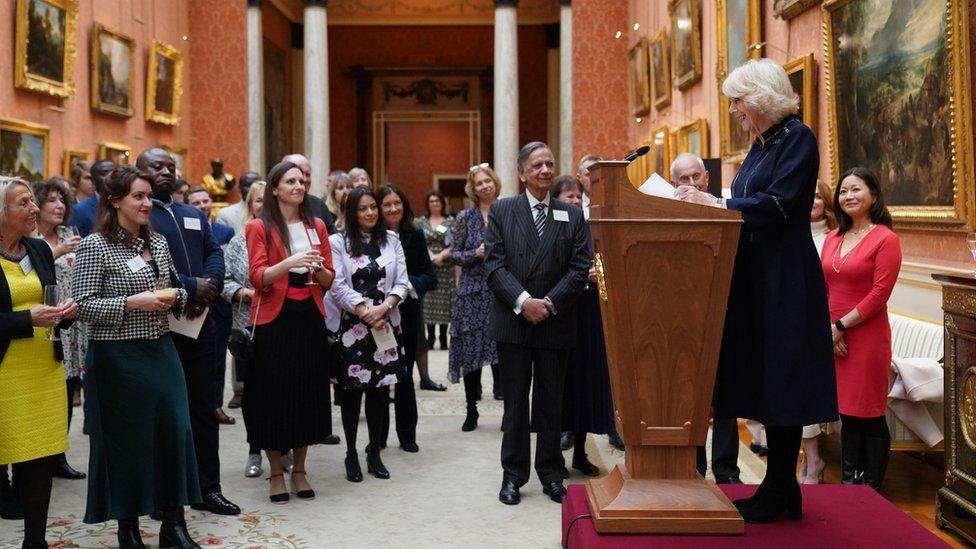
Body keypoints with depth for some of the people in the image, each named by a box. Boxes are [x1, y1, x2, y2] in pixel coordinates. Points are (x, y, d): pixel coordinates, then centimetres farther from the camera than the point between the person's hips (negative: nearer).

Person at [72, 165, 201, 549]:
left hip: (161, 349, 6)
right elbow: (83, 304, -12)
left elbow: (174, 289, 22)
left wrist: (174, 296, -1)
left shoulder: (158, 243, 10)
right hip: (117, 355, -5)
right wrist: (131, 303, -20)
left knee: (175, 428, 2)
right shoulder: (95, 246, -8)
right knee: (126, 438, 3)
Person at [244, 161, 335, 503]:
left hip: (310, 318, 4)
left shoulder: (317, 226, 10)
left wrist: (319, 269, -10)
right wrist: (290, 262, -27)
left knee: (308, 393, 7)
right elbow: (258, 278, -12)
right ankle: (276, 473, 14)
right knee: (274, 395, 0)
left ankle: (299, 470, 20)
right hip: (274, 319, -4)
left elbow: (328, 280, 12)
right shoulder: (260, 227, -2)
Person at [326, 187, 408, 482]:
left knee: (380, 388, 5)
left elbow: (401, 282, 4)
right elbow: (337, 286, -8)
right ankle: (351, 454, 12)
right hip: (351, 325, -3)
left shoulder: (391, 239, 8)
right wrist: (365, 311, -14)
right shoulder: (338, 242, -1)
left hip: (385, 325, 3)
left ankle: (375, 452, 16)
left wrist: (383, 308, -12)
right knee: (352, 390, 1)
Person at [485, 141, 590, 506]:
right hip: (512, 321, -1)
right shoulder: (501, 211, 4)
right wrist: (523, 301, -16)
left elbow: (580, 268, 0)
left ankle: (551, 475, 19)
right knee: (515, 403, 6)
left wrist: (550, 303, -13)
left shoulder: (572, 216, 6)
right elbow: (494, 264, -4)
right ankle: (513, 475, 16)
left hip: (555, 322, 1)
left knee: (551, 403, 9)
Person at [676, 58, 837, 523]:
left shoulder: (798, 138, -9)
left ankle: (778, 492, 7)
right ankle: (781, 490, 20)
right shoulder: (760, 146, 16)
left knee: (780, 379, -3)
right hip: (756, 276, 9)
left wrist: (715, 203, -15)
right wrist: (705, 202, 4)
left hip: (786, 279, -9)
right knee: (765, 380, 11)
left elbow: (777, 204, -20)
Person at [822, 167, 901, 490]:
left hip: (866, 336, -6)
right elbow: (822, 288, 11)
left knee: (869, 415, 0)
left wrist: (841, 325, -12)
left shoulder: (885, 239, -6)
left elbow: (879, 294, -12)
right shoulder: (833, 238, 13)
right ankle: (848, 482, 23)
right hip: (831, 338, 6)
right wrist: (827, 328, -3)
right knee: (846, 412, 13)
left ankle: (870, 491, 11)